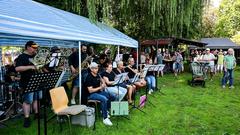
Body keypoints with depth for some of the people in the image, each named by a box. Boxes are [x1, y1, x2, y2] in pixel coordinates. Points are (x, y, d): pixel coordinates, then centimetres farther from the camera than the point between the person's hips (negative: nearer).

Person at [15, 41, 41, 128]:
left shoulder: (35, 56, 16)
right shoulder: (22, 57, -8)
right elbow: (17, 68, -21)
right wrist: (30, 66, -25)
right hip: (27, 83, -8)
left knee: (37, 98, 15)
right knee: (28, 101, -3)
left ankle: (36, 114, 27)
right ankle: (27, 118, 6)